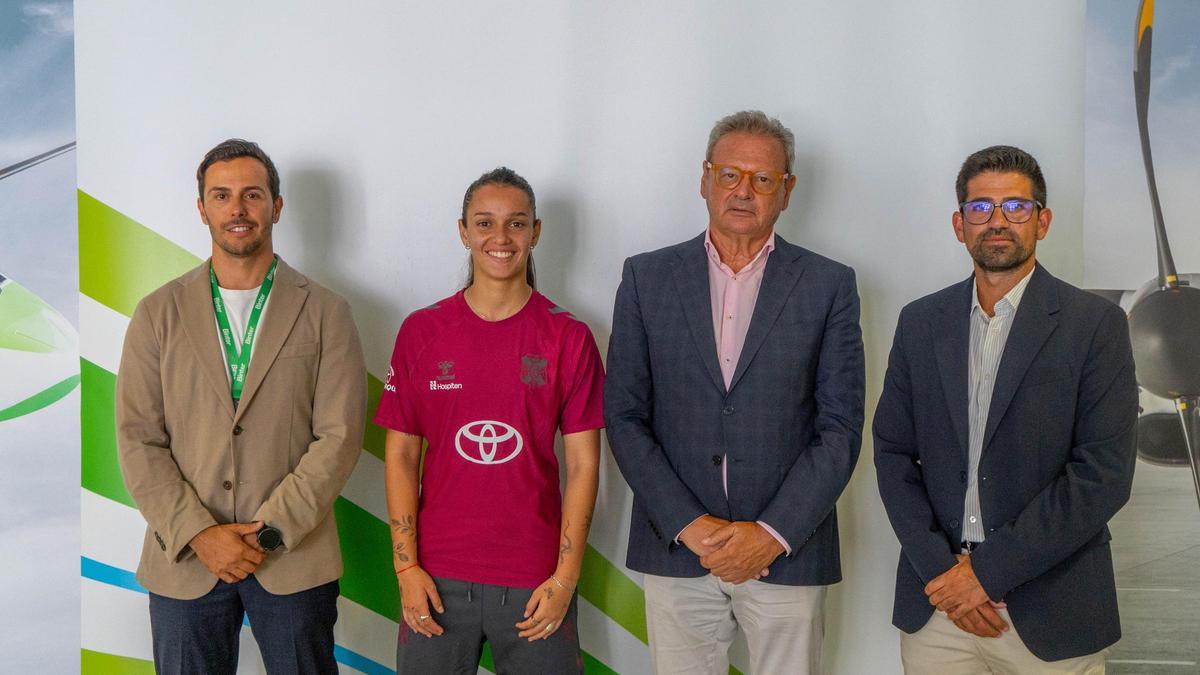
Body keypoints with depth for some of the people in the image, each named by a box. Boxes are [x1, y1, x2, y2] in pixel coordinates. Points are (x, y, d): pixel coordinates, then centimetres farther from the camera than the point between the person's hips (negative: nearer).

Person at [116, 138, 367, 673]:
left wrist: (269, 529, -12)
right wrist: (199, 534, -10)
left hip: (295, 558, -1)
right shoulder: (158, 314, 5)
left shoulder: (325, 313, 1)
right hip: (183, 558, 1)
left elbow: (339, 436, -5)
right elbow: (139, 440, 0)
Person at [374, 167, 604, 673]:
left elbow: (582, 463, -2)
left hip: (535, 583, 0)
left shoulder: (568, 338, -1)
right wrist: (406, 566, -3)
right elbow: (401, 453, 3)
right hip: (437, 578, 1)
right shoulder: (421, 331, 1)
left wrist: (566, 576, -7)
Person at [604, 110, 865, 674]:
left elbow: (840, 427, -1)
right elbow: (624, 416, 1)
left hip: (789, 550, 0)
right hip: (675, 547, 1)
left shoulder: (828, 285, 3)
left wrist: (773, 534, -10)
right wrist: (690, 525, -9)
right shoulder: (647, 277, 5)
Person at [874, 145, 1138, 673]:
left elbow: (1105, 474, -11)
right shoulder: (920, 322, 6)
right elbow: (892, 452, 4)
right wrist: (940, 566, -8)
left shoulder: (1096, 324, -5)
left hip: (1048, 610, -2)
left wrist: (988, 568, -14)